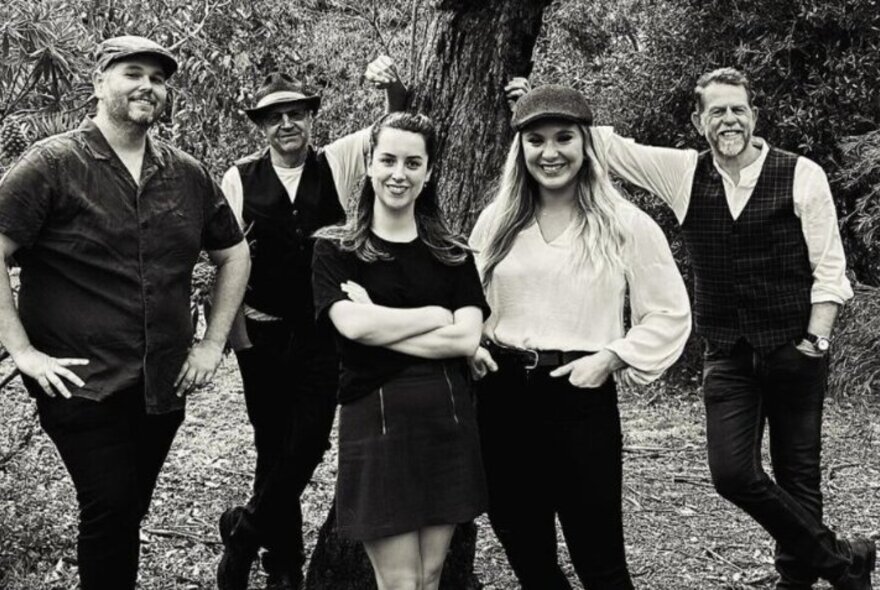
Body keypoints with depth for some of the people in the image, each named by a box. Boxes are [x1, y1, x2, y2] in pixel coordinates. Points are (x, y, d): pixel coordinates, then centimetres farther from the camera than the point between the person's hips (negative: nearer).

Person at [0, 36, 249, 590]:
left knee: (128, 512, 13)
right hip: (82, 386, -5)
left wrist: (213, 343, 11)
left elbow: (234, 255, 19)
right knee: (112, 508, -11)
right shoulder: (54, 164, -6)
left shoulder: (189, 175, 8)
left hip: (164, 388, 5)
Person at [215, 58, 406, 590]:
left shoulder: (337, 163, 0)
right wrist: (229, 331, -6)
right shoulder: (241, 178, -4)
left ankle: (246, 528, 21)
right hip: (263, 334, 0)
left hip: (324, 332, 1)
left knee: (309, 441, -3)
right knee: (274, 446, 9)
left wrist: (394, 88, -28)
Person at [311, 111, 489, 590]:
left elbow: (467, 338, -3)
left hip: (447, 420, 3)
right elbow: (354, 325, -14)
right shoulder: (335, 248, 3)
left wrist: (381, 325, -9)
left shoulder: (452, 254, 10)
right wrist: (436, 315, -5)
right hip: (376, 419, -3)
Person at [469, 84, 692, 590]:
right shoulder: (497, 222, 8)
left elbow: (670, 315, 0)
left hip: (582, 398, -3)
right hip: (502, 397, 4)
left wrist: (610, 357, -11)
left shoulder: (625, 224, -2)